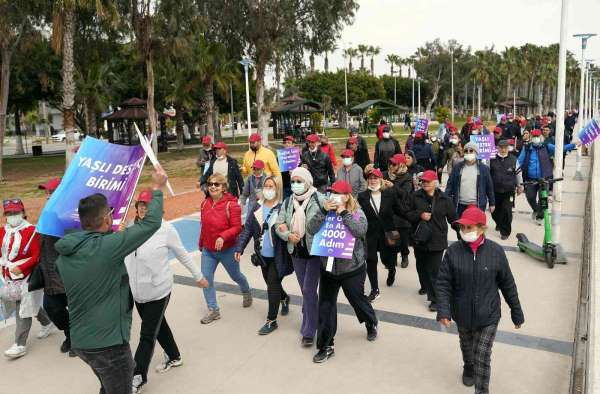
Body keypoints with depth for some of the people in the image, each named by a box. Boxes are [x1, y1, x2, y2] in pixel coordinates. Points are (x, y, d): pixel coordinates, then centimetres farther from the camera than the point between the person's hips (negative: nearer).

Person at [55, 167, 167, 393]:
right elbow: (151, 223, -17)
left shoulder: (64, 255, -1)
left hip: (80, 340, 8)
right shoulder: (107, 247, -24)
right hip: (108, 342, -8)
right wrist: (157, 187, -4)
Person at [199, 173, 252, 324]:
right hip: (208, 250, 5)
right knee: (206, 278, -1)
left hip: (227, 250, -4)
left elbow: (237, 227, -20)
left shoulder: (231, 204, -19)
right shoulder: (205, 203, -1)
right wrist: (201, 243, 20)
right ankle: (213, 310, 13)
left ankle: (246, 292, 48)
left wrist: (223, 237, -35)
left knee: (235, 275, 16)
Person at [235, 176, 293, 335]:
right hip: (263, 255, 6)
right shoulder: (256, 206, 1)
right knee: (271, 283, 21)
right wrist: (239, 248, -4)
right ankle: (284, 298, 52)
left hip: (277, 256, -6)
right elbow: (248, 228, 1)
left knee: (273, 285, 0)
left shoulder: (282, 208, -14)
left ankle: (271, 320, 15)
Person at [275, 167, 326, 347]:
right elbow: (279, 225, 4)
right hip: (296, 252, 5)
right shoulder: (288, 202, 4)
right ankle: (310, 322, 37)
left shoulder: (319, 199, -11)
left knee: (309, 291, -5)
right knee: (305, 290, 17)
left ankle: (308, 332, 8)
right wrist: (288, 235, -14)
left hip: (315, 251, -5)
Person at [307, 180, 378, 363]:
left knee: (357, 299, 16)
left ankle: (371, 324, 48)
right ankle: (326, 346, 16)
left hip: (352, 268, -3)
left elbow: (361, 231, -26)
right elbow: (311, 229, -13)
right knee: (325, 306, 4)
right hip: (328, 267, 3)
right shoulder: (325, 213, 0)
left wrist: (343, 213, -24)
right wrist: (323, 211, -22)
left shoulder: (356, 213, -7)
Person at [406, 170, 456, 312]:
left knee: (434, 270, -6)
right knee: (421, 266, 20)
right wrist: (420, 215, -15)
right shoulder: (415, 196, -2)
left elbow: (453, 218, 4)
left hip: (437, 240, -3)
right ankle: (425, 286, 47)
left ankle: (435, 299, 3)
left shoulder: (444, 199, -4)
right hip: (419, 238, 3)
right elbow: (408, 214, 1)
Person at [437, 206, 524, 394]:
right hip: (462, 315, 2)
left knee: (482, 358, -3)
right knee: (467, 348, 26)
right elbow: (443, 283, -11)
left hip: (488, 317, -2)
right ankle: (468, 369, 57)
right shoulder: (453, 251, -14)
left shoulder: (496, 251, -14)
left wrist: (516, 312, 4)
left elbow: (507, 284, -3)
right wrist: (443, 310, -23)